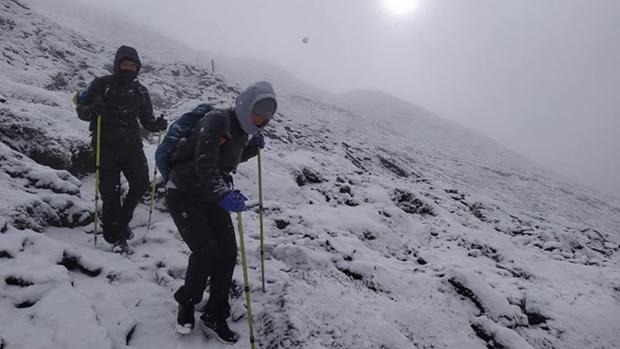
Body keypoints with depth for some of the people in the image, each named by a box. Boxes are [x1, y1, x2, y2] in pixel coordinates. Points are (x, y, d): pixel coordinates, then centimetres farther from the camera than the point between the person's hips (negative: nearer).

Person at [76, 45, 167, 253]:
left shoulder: (139, 91, 12)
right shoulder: (101, 85, 2)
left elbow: (146, 120, 14)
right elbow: (81, 110, 2)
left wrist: (157, 125, -8)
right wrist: (93, 108, -21)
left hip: (132, 145, 3)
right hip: (106, 146, -3)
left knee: (141, 184, -6)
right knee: (110, 191, -4)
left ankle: (121, 222, 21)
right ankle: (117, 236, 7)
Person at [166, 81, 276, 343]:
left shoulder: (241, 130, 4)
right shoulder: (217, 121, -21)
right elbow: (205, 164, -35)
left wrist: (253, 147, 3)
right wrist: (223, 194, -53)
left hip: (210, 196, 7)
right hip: (184, 194, -7)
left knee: (228, 252, -3)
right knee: (206, 250, -18)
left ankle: (214, 318, 12)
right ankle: (186, 304, 12)